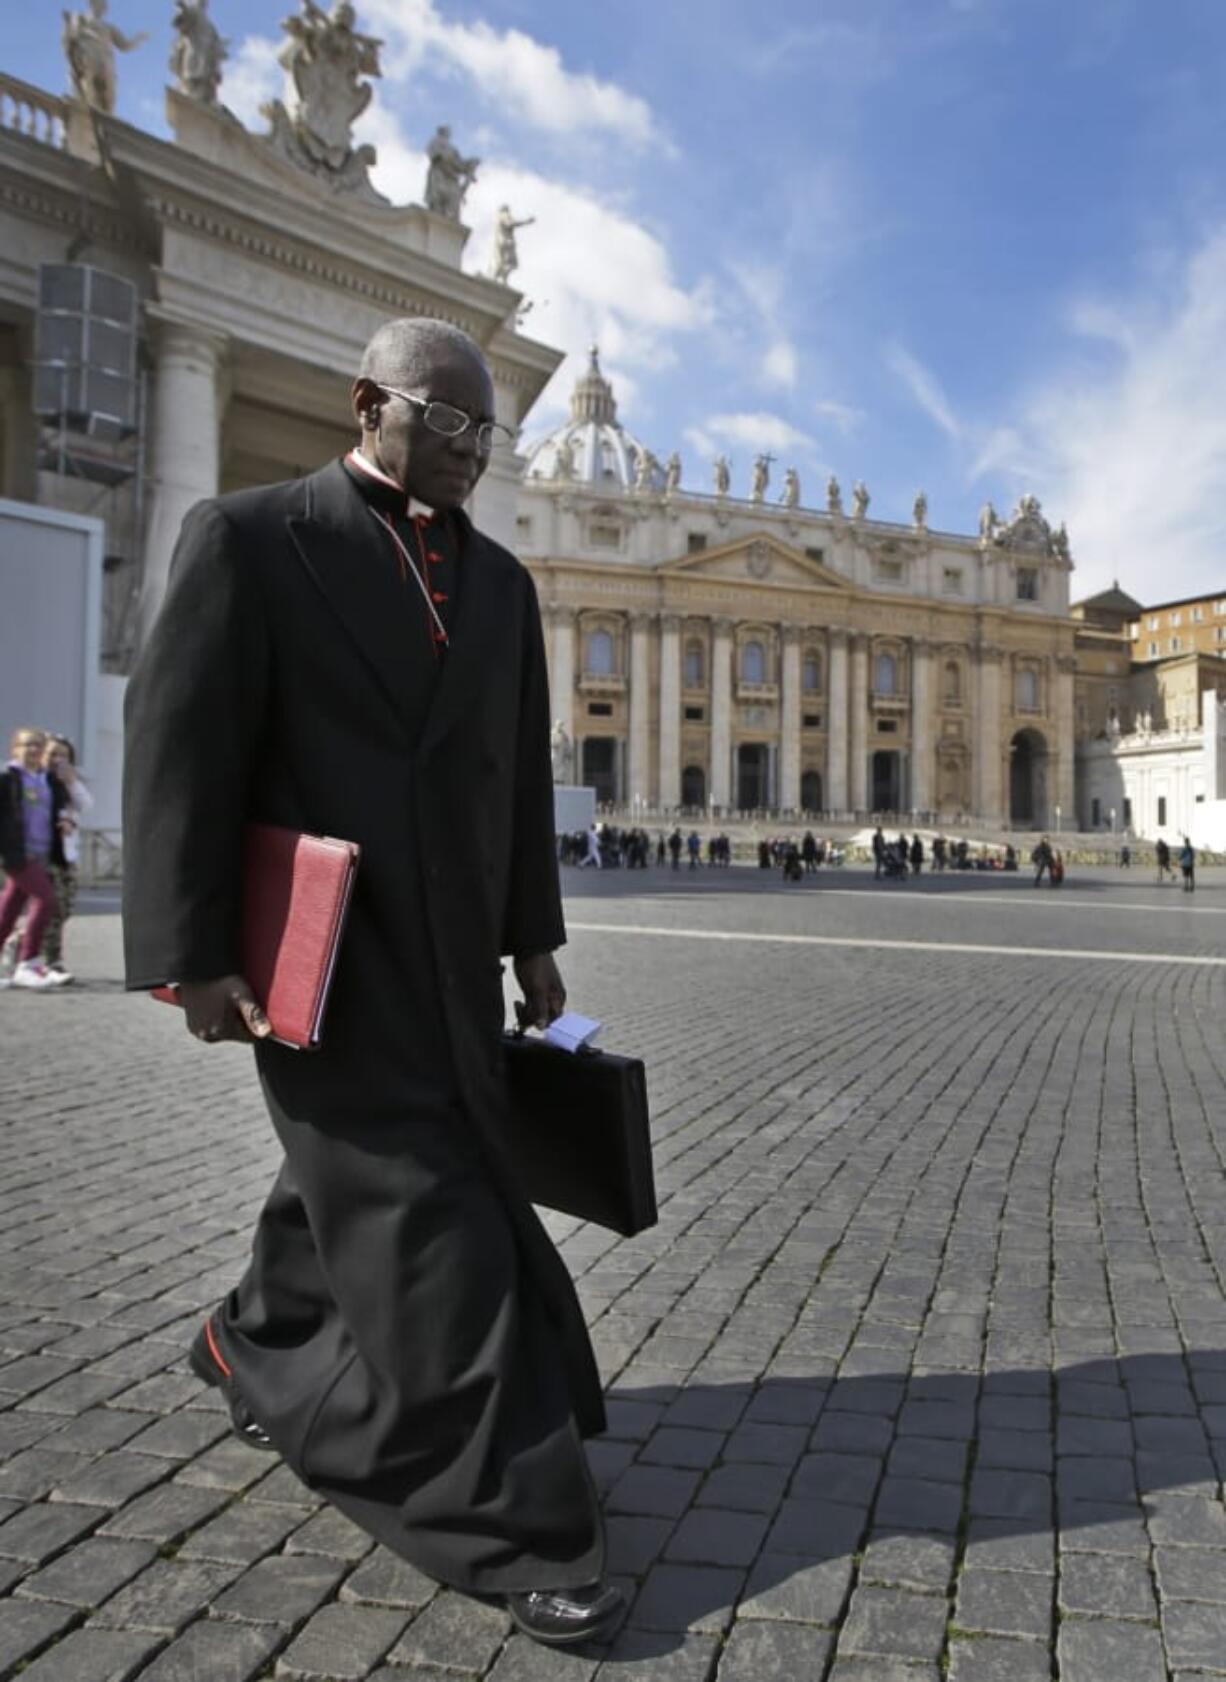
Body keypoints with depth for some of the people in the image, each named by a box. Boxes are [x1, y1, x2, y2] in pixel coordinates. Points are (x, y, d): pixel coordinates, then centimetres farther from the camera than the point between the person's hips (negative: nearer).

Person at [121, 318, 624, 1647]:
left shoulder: (498, 581, 12)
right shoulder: (249, 537, -6)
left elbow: (520, 773, 14)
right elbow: (179, 745, -11)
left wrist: (532, 936, 13)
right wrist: (193, 952, -15)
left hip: (450, 958, 7)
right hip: (321, 956, -7)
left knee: (354, 1188, 21)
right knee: (426, 1231, -5)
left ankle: (257, 1350, 48)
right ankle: (511, 1526, 7)